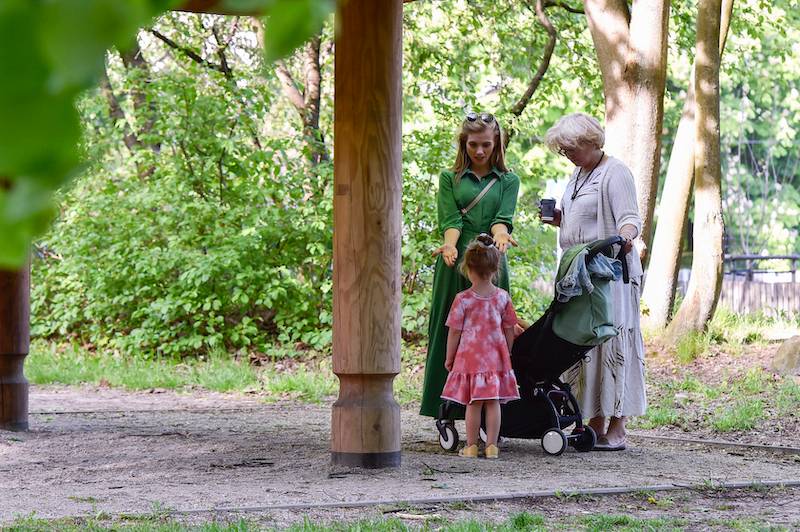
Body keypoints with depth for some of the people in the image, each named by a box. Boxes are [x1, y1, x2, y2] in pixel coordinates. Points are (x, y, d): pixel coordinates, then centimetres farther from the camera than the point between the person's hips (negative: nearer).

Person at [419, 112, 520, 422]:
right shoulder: (449, 179, 12)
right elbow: (450, 220, -1)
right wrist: (450, 246, -23)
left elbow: (503, 218, -2)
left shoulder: (508, 181, 14)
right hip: (455, 266, 0)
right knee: (450, 333, -2)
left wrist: (500, 236, -26)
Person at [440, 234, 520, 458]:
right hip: (496, 356, 2)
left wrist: (449, 358, 7)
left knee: (473, 403, 4)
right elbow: (509, 330, 6)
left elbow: (454, 332, -5)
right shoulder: (503, 297, -1)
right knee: (493, 402, 5)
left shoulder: (463, 299, -9)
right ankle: (492, 445, 6)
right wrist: (507, 353, 20)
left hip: (470, 356, -2)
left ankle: (471, 446, 8)